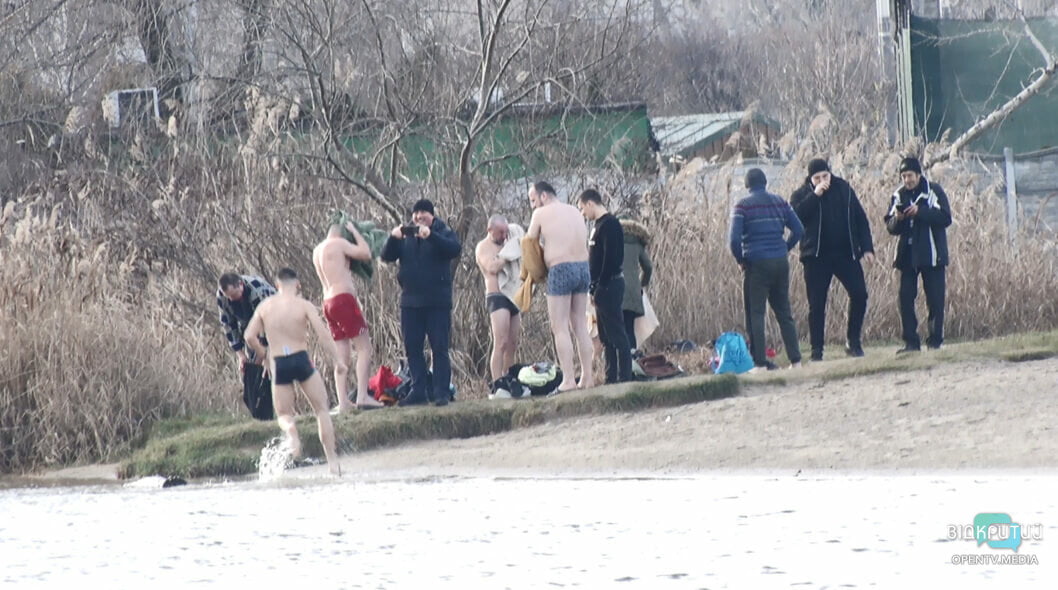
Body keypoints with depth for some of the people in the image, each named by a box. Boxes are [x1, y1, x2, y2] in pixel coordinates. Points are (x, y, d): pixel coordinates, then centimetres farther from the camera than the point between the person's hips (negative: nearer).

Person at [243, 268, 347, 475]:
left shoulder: (265, 306, 6)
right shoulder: (304, 305, -2)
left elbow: (250, 336, 5)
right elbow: (322, 334, -11)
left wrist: (263, 354, 21)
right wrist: (337, 359, -5)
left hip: (279, 364, 2)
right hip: (301, 360, -2)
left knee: (283, 415, 16)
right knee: (321, 410, 12)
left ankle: (290, 430, -22)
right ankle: (332, 460, 5)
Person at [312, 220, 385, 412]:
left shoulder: (317, 251, 20)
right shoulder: (339, 244, -4)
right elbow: (365, 253, -9)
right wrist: (354, 231, 4)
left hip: (328, 303, 8)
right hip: (344, 299, -8)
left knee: (343, 355, 7)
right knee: (364, 347, -7)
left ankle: (343, 403, 0)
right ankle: (362, 396, -18)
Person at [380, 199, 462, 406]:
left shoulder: (443, 233, 2)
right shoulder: (405, 235, 12)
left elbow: (455, 249, -18)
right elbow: (387, 256, 2)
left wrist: (430, 236, -30)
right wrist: (393, 239, -18)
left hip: (437, 301, -4)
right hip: (411, 301, 4)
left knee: (439, 348, -6)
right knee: (412, 348, 5)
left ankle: (442, 392, -6)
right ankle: (418, 391, 10)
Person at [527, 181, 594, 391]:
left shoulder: (541, 214, -1)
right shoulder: (575, 212, 17)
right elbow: (583, 241, 15)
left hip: (561, 270, -7)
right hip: (583, 267, 7)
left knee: (560, 328, -4)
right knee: (580, 326, 12)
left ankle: (568, 379, -11)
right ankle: (587, 377, 10)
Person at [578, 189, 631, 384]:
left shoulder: (609, 225, -13)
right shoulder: (599, 225, 17)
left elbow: (611, 258, -20)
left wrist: (599, 287, -19)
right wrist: (594, 287, 14)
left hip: (609, 285, -10)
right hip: (601, 288, 10)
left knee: (616, 334, -10)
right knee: (606, 337, 10)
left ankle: (624, 377, -10)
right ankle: (611, 377, 13)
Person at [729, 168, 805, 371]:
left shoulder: (743, 206, -6)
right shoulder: (780, 203, 7)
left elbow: (735, 239, -14)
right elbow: (798, 230, 5)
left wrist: (741, 260, 1)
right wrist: (785, 250, 13)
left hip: (756, 264, -4)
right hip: (780, 263, 4)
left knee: (755, 314, 0)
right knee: (784, 313, 12)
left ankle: (760, 363, -6)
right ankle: (795, 360, 9)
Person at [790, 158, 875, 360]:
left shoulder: (844, 190, 8)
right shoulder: (802, 195, 1)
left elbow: (860, 219, 9)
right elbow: (796, 215, -18)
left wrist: (867, 247, 2)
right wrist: (815, 195, -20)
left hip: (846, 253, 2)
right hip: (816, 257, -2)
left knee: (859, 294, -8)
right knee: (817, 304, -2)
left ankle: (853, 341, 6)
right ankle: (816, 350, 3)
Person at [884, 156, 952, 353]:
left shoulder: (933, 191, -4)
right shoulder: (899, 195, 9)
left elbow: (945, 218, -13)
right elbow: (891, 227, 7)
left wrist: (920, 212, -22)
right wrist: (897, 220, -16)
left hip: (931, 255, -4)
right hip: (908, 254, 4)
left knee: (935, 300, -2)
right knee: (905, 298, -1)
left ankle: (935, 339, 4)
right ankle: (911, 341, 2)